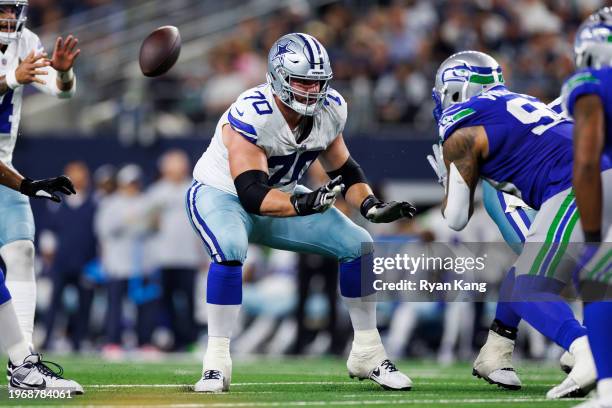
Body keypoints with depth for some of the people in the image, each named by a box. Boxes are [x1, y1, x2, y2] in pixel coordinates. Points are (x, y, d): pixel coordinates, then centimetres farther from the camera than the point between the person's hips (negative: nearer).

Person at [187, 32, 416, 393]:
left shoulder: (330, 110, -12)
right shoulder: (251, 115, -33)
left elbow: (345, 171, 3)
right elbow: (252, 195, -38)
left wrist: (372, 206, -16)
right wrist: (303, 205, -54)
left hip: (280, 196, 7)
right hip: (222, 194, -6)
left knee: (359, 245, -5)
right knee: (230, 251, -38)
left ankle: (368, 354, 10)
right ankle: (216, 363, -28)